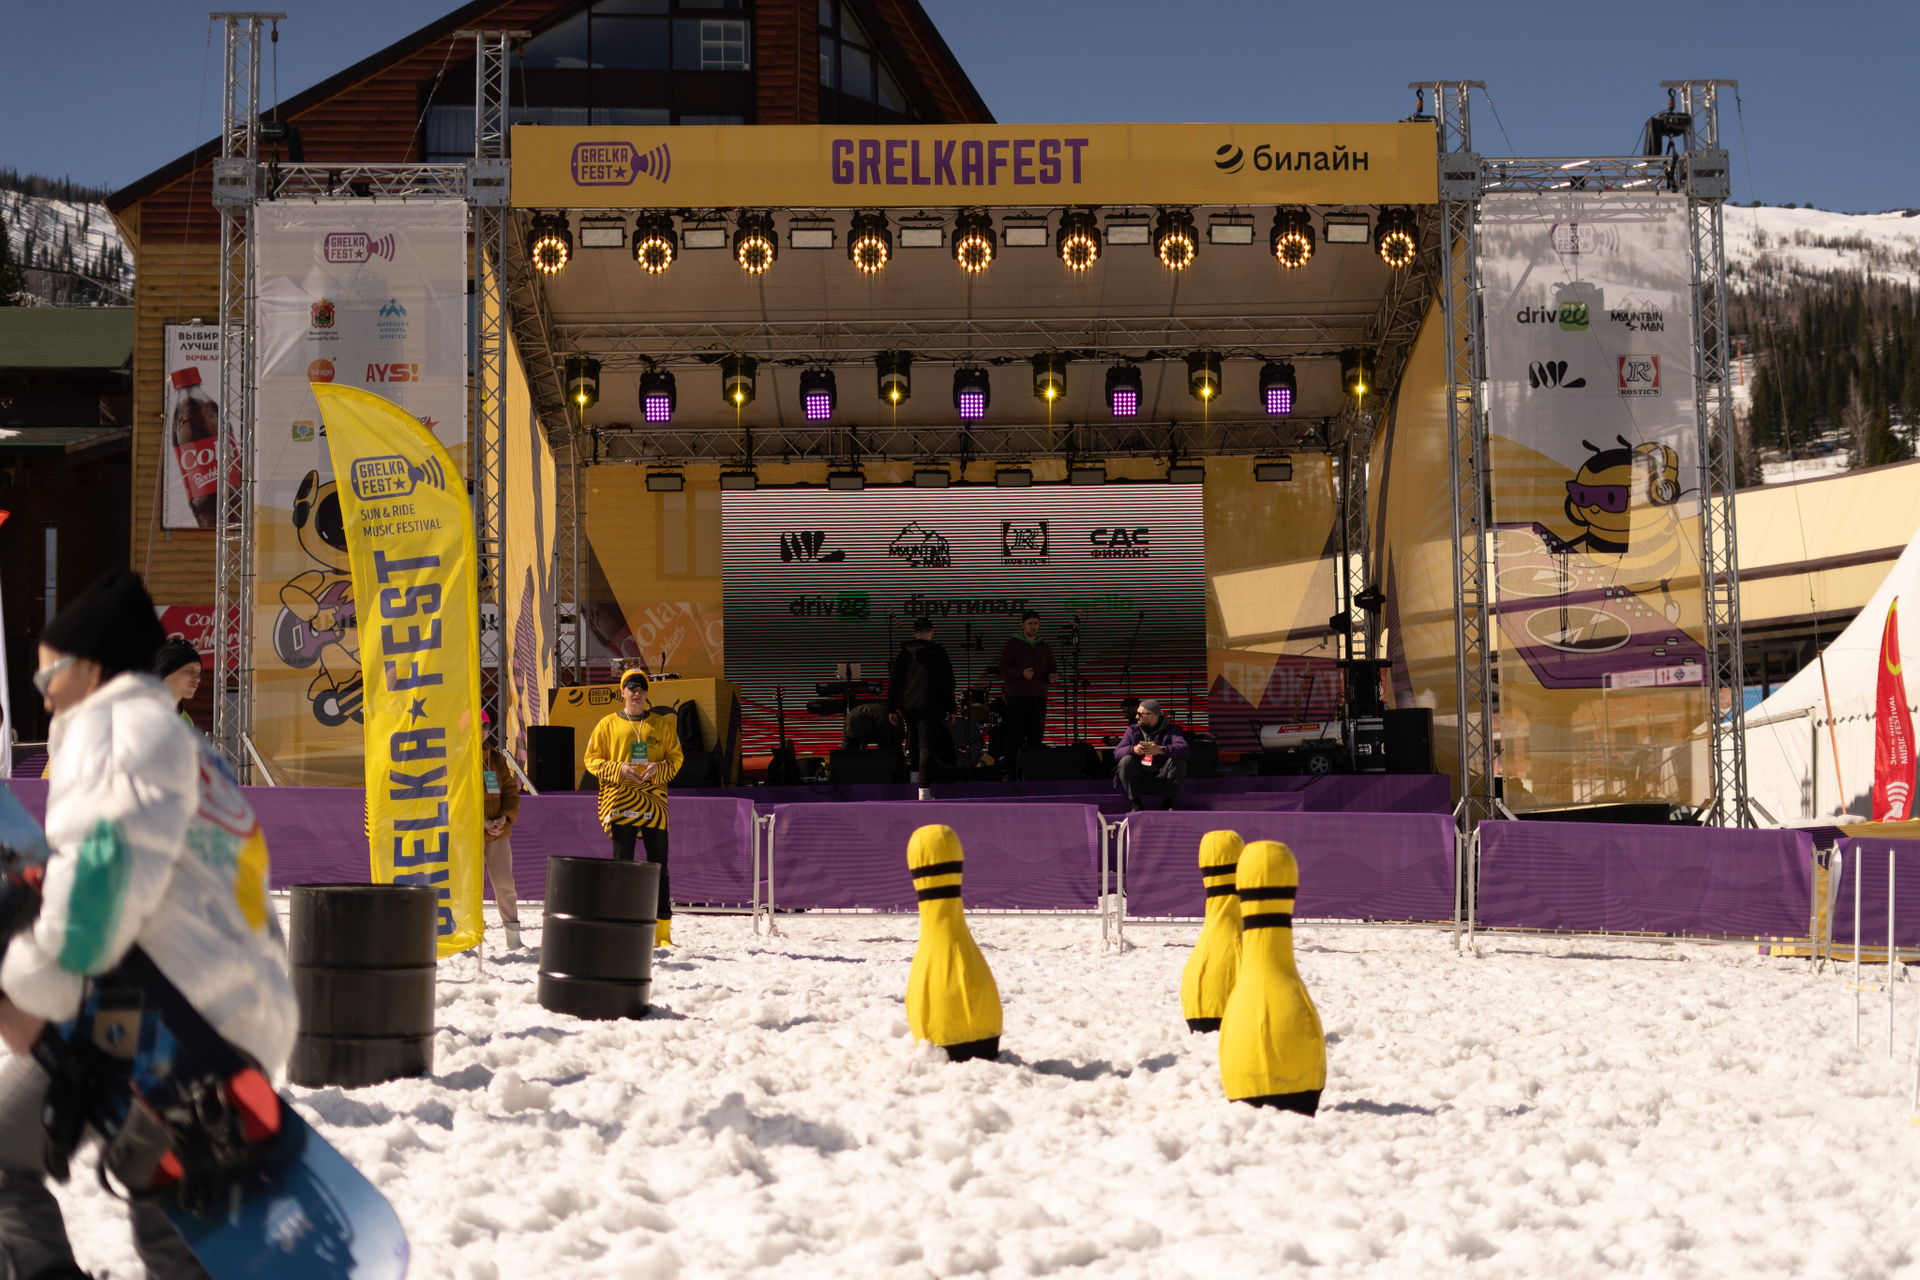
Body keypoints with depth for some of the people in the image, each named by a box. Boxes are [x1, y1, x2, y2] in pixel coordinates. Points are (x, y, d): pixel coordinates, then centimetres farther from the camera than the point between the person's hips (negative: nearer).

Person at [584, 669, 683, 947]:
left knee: (658, 866, 1)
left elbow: (676, 758, 9)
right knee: (622, 864, -1)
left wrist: (658, 769, -11)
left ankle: (662, 932, 4)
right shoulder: (608, 725, 7)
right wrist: (618, 770, -12)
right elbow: (592, 759, 4)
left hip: (654, 800, 1)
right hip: (620, 800, -1)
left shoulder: (662, 725, 10)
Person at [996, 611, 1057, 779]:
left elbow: (1051, 669, 22)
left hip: (1038, 697, 4)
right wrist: (1021, 673, -18)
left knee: (1036, 735, 0)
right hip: (1017, 696, -4)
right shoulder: (1012, 644, 5)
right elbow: (1004, 668, -3)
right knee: (1015, 735, -8)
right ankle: (1010, 770, -7)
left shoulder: (1045, 647, 18)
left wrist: (1051, 676, -2)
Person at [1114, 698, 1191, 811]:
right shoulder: (1133, 731, 7)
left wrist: (1161, 750, -39)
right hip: (1139, 781, 1)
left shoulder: (1170, 730, -1)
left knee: (1179, 762, -25)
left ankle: (1169, 803, -13)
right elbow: (1117, 753, -6)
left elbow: (1185, 750, -21)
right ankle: (1135, 803, -16)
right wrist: (1133, 749, -29)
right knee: (1126, 760, -24)